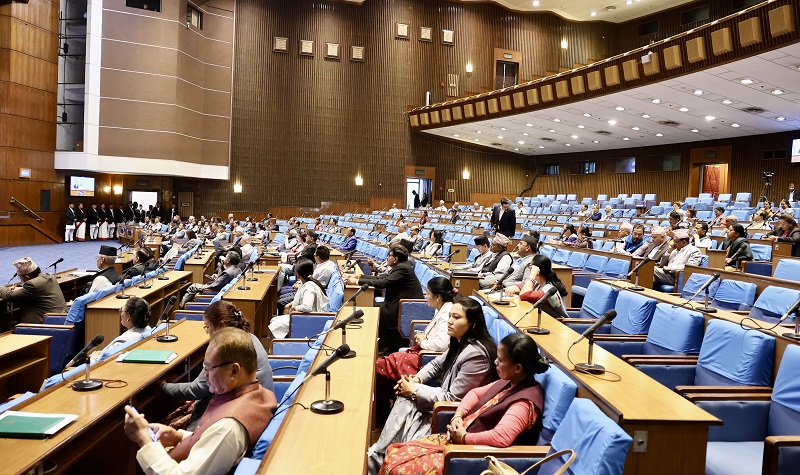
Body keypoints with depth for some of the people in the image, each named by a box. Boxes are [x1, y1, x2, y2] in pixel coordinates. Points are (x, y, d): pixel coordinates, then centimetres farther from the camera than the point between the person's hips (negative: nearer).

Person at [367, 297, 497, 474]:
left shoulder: (475, 354, -27)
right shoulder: (460, 342, 1)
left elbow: (454, 398, -24)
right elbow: (437, 364, 15)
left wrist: (415, 390, -18)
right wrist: (416, 379, -5)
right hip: (447, 396, 8)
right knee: (405, 401, -10)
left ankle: (377, 458, 4)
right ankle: (377, 455, -3)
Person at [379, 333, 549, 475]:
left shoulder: (525, 402, -23)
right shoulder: (510, 382, 7)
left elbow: (500, 438, -37)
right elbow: (476, 393, 20)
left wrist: (464, 437, -20)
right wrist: (458, 416, 1)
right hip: (457, 438, 10)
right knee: (394, 453, 2)